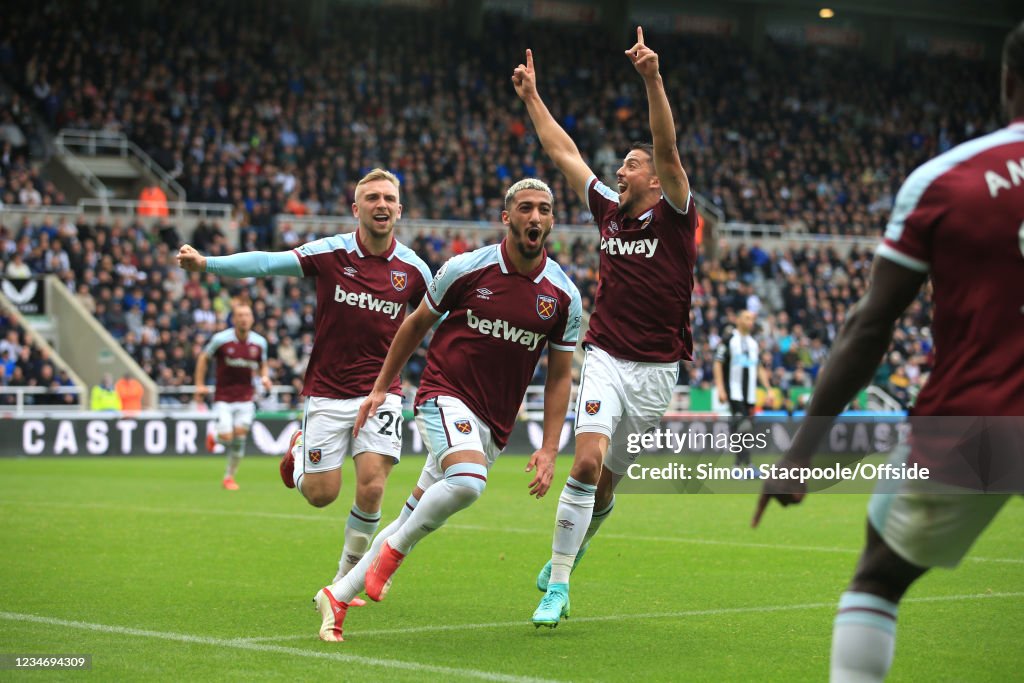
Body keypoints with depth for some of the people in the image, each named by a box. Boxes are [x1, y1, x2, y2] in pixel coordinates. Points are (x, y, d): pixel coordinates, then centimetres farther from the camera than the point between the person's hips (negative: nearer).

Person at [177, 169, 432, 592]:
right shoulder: (331, 252, -9)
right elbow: (268, 263, -18)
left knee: (371, 489, -13)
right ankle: (300, 450, 37)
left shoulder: (413, 269, -1)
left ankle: (347, 577, 10)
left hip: (379, 394, 1)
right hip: (327, 393, -1)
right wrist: (205, 262, -30)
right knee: (321, 494, 1)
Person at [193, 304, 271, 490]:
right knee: (226, 438, -13)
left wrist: (264, 377, -7)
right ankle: (214, 437, 26)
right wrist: (200, 385, -3)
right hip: (223, 397, -2)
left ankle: (229, 476, 14)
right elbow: (203, 358, 3)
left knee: (240, 438, -6)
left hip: (245, 398, 3)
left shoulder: (259, 342, -1)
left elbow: (262, 365, 16)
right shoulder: (221, 339, -10)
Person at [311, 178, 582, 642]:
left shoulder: (564, 296, 0)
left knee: (416, 519, 6)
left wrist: (549, 449, 1)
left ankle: (338, 595, 20)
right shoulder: (467, 269, -6)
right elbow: (417, 324, 9)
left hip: (494, 424, 4)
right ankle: (393, 550, -9)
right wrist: (380, 388, 13)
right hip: (445, 395, -4)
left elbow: (560, 376, 8)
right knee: (468, 481, -33)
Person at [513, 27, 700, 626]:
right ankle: (558, 586, -14)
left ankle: (570, 549, 38)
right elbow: (564, 152, 17)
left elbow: (668, 150, -20)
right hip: (606, 359, 1)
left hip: (656, 371, -1)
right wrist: (532, 96, 19)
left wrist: (653, 78, -32)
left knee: (607, 485, 9)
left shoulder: (674, 216, -4)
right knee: (587, 463, -19)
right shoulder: (610, 211, 8)